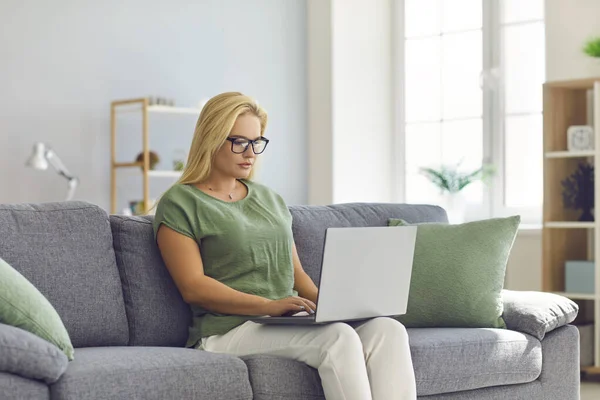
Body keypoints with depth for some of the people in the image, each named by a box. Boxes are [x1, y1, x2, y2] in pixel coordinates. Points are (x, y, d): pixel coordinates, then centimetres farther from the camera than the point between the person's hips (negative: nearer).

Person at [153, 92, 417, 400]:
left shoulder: (268, 198, 23)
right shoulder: (179, 204, 2)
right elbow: (193, 287, -9)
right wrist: (270, 305, -20)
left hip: (291, 321, 7)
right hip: (230, 327, -6)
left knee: (389, 330, -22)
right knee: (339, 337, -33)